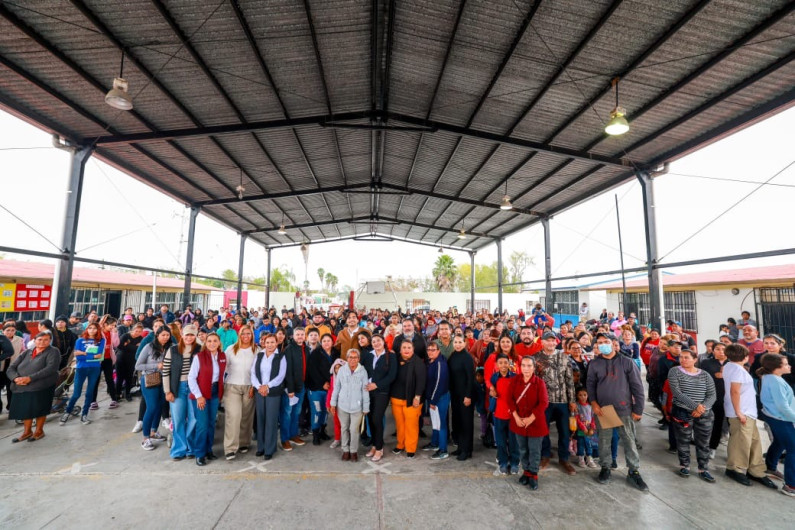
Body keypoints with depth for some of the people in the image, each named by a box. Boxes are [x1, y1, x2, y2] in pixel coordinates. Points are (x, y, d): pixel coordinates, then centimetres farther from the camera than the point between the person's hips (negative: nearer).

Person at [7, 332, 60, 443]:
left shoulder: (53, 352, -4)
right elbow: (11, 368, 7)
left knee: (39, 409, 4)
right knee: (24, 409, 11)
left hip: (41, 388, -5)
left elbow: (51, 368, -17)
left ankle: (39, 431, 26)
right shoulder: (26, 352, 12)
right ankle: (27, 432, 32)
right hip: (21, 387, 5)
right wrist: (16, 378, -14)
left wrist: (30, 378, -22)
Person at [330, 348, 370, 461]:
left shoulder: (363, 371, -10)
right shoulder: (341, 370, -5)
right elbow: (336, 387, 4)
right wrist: (333, 403, 6)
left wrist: (366, 408, 0)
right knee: (344, 428, 15)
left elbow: (365, 391, -4)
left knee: (354, 429, 3)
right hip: (342, 405, 2)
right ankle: (345, 450, 33)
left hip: (357, 406, -2)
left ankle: (354, 451, 25)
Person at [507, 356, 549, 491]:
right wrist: (516, 417, -13)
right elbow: (510, 400, -3)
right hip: (519, 421, 2)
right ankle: (526, 471, 32)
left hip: (535, 422, -2)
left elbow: (543, 403, -14)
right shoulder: (514, 381, -3)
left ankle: (533, 475, 23)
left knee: (534, 450, 7)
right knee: (523, 449, 14)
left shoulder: (539, 382, -10)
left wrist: (530, 419, -18)